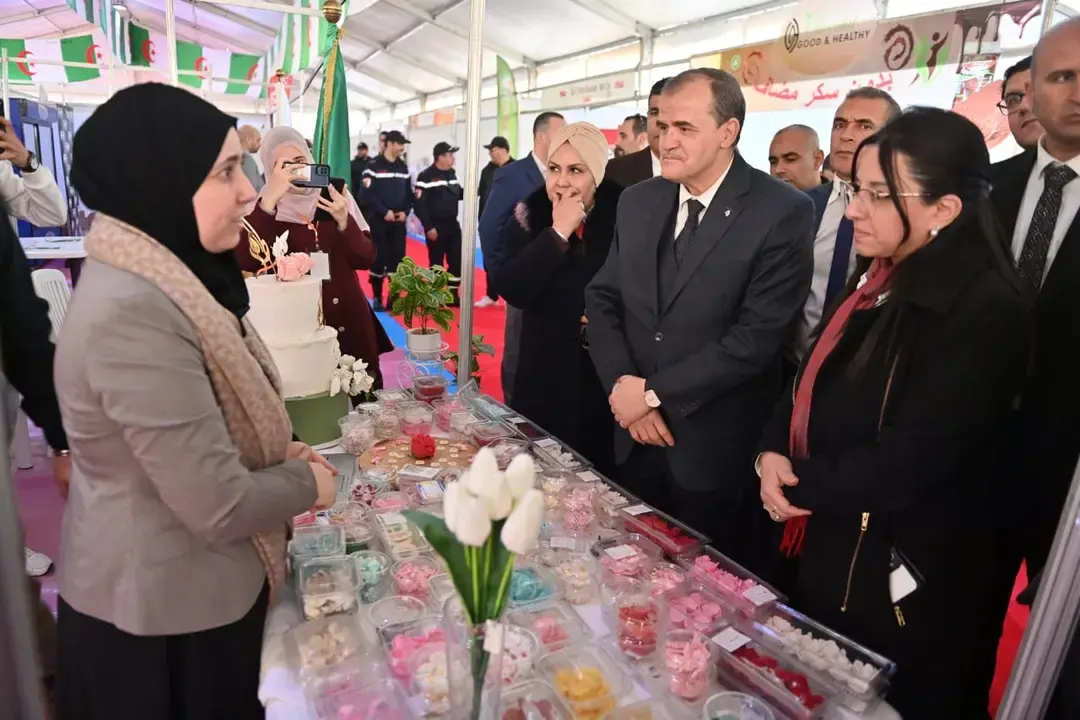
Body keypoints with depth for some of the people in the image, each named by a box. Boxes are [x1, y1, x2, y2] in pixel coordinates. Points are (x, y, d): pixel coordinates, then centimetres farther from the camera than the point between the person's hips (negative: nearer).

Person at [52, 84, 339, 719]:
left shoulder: (163, 278, 1)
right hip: (167, 611, -8)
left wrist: (279, 452, -1)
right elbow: (218, 507, -30)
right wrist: (307, 483, -13)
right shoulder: (133, 312, -30)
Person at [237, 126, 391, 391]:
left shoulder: (335, 198, 4)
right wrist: (270, 199, -25)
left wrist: (343, 220, -17)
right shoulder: (265, 208, -3)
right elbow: (246, 262, -21)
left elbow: (365, 259, -1)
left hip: (348, 320, 3)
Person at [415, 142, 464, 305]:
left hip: (452, 225, 6)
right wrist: (428, 227, -18)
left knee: (457, 261, 7)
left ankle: (452, 295, 21)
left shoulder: (452, 174, 10)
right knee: (436, 263, 3)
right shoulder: (426, 176, -12)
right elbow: (419, 205, -15)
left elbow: (458, 194, 19)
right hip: (436, 227, -6)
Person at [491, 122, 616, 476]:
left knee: (599, 472, 12)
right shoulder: (529, 215, -3)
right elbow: (512, 289, -16)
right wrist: (558, 232, -19)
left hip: (605, 378, 0)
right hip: (545, 378, 0)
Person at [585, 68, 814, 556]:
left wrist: (654, 391, -16)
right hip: (635, 435, 5)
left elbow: (757, 336, -19)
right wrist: (624, 387, -9)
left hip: (716, 448, -4)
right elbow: (602, 299, 5)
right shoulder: (637, 201, 4)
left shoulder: (783, 213, -13)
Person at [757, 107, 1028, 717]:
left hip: (901, 588, -8)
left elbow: (902, 467, -27)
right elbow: (818, 386, 8)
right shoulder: (878, 281, 4)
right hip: (828, 554, 8)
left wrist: (798, 486, -13)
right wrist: (774, 451, -10)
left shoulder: (985, 312, -23)